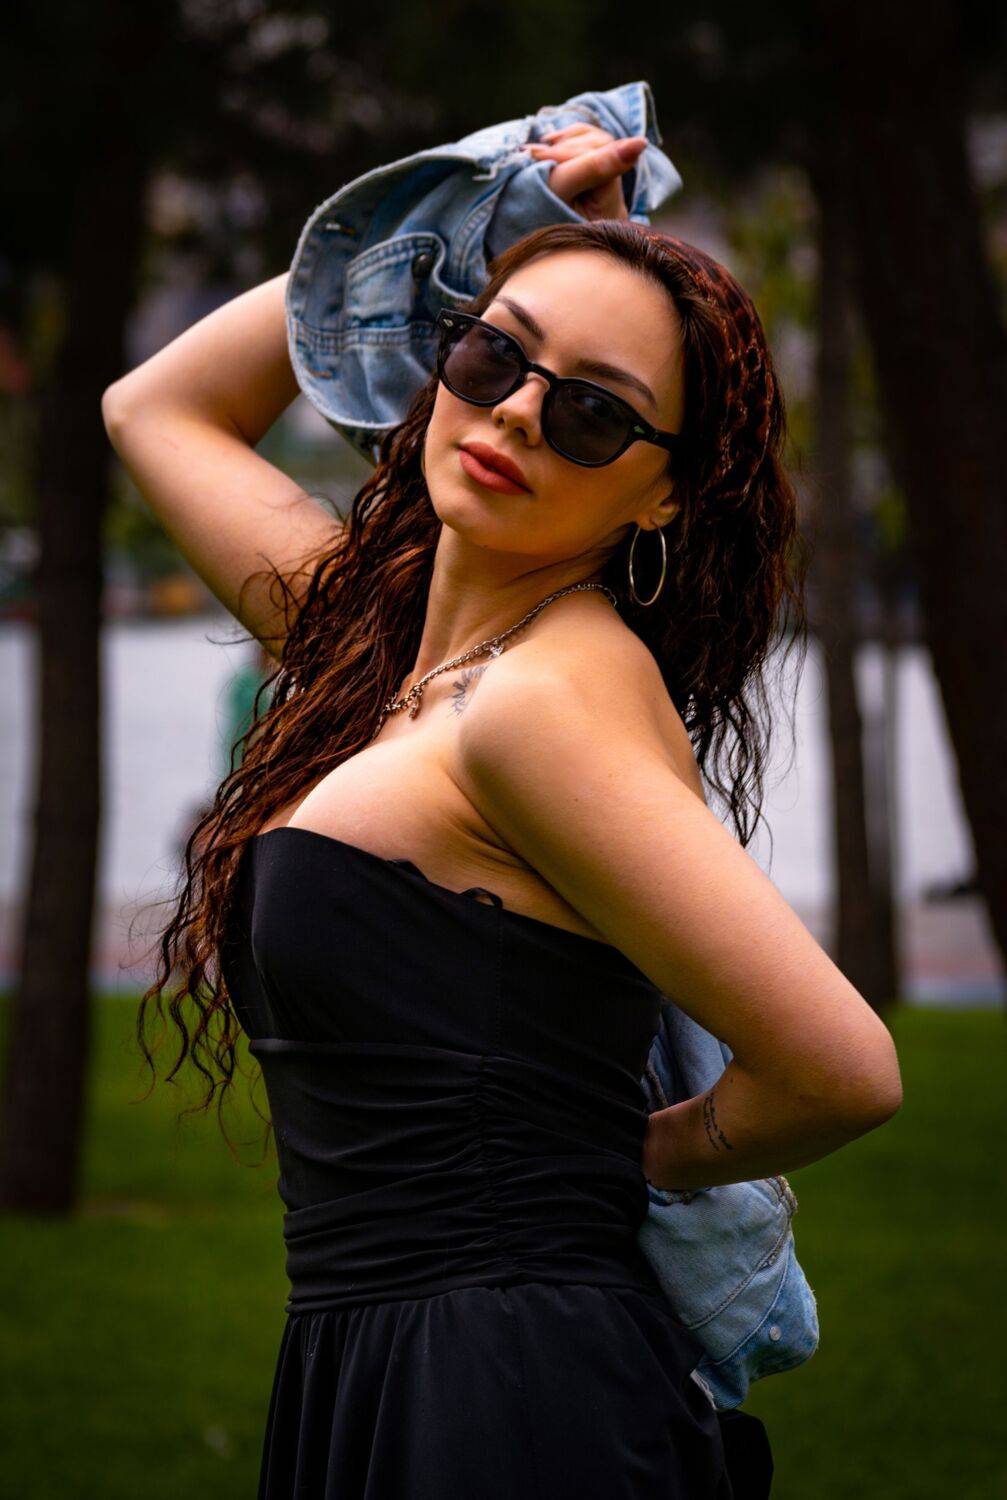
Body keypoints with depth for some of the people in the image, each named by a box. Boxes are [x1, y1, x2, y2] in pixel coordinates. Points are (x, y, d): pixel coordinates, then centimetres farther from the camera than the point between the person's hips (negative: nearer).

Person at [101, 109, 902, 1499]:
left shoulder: (554, 697, -14)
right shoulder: (380, 644, 12)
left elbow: (842, 1069, -19)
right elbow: (157, 409, 27)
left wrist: (663, 1152, 2)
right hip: (360, 1384, 9)